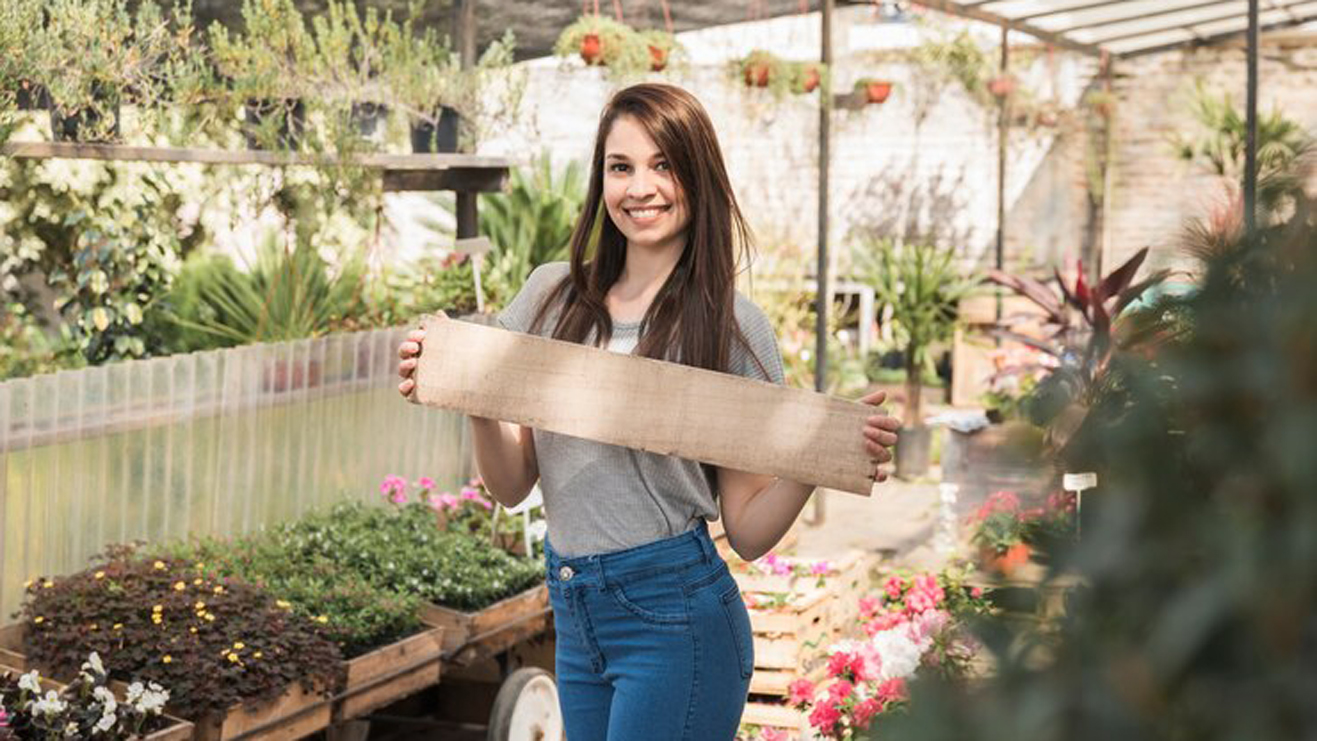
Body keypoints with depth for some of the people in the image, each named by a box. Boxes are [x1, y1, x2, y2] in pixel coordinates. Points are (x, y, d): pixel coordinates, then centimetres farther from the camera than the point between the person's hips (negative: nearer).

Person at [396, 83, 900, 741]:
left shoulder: (731, 325, -6)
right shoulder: (552, 295, 5)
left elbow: (748, 533, -4)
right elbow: (511, 485, 7)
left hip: (673, 613, -4)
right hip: (573, 614, 5)